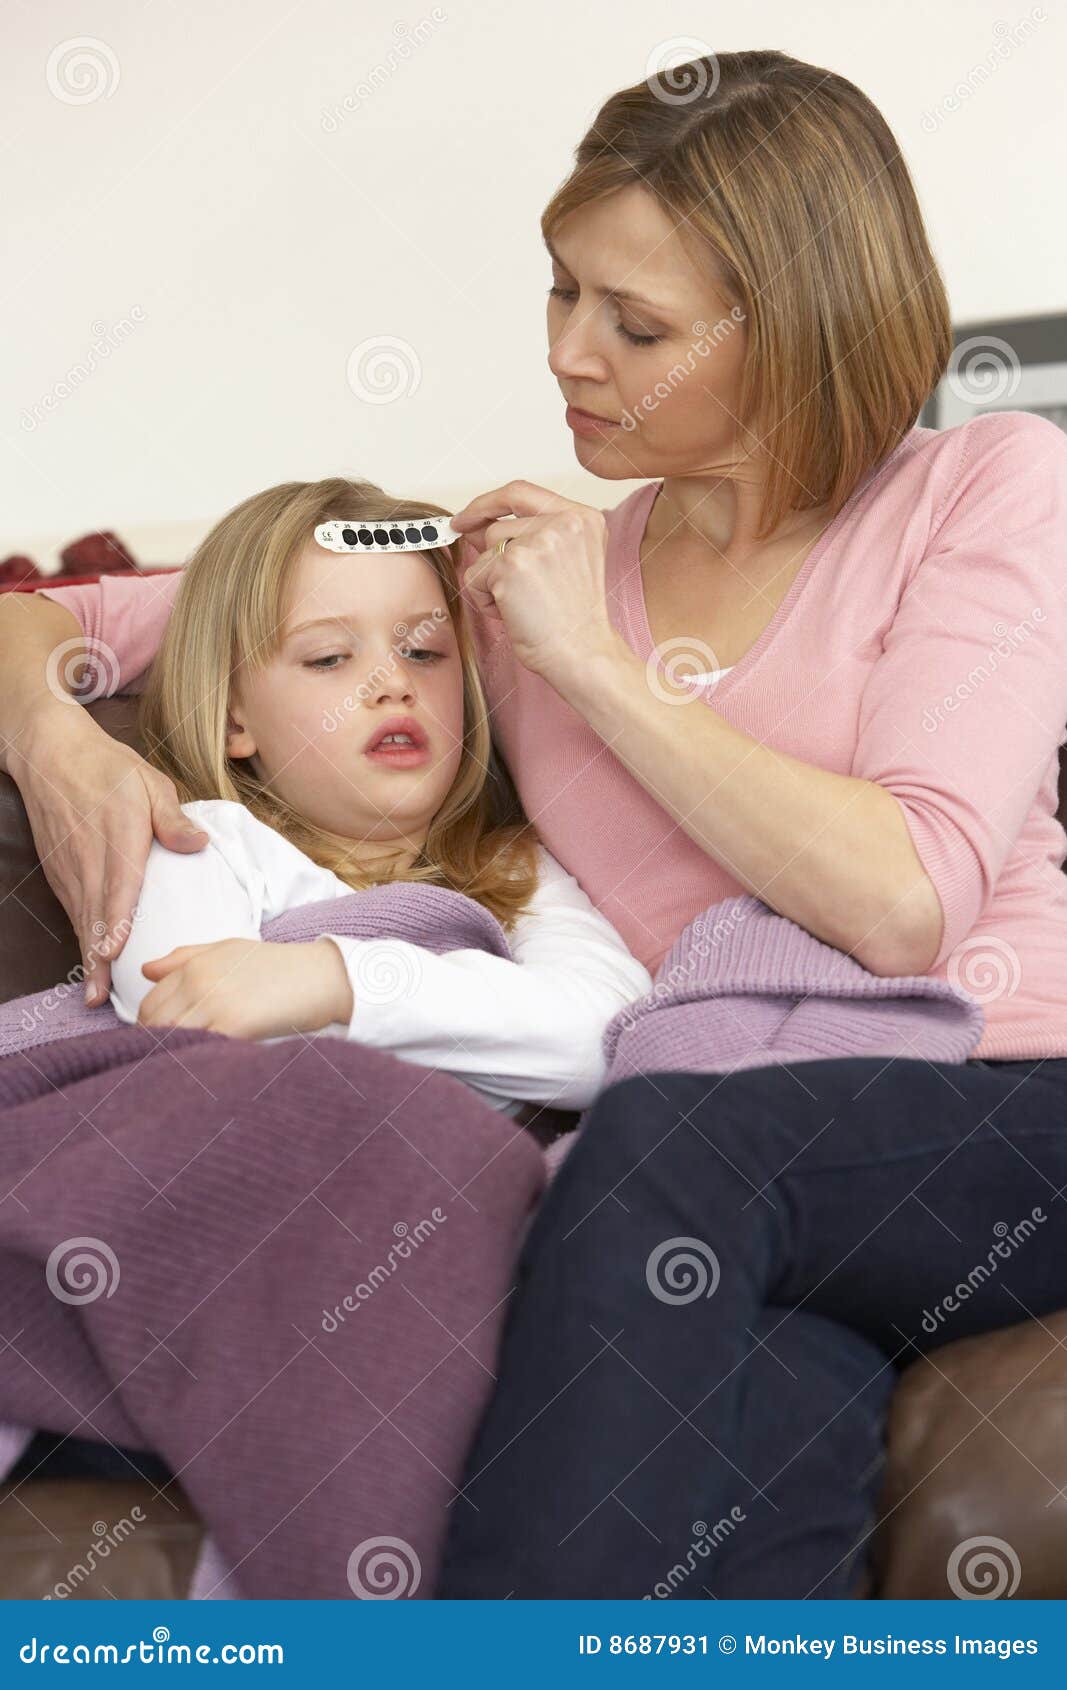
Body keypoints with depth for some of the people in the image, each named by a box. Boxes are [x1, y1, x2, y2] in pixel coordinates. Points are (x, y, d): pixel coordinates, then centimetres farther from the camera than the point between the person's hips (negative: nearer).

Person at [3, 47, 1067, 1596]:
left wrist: (594, 666, -6)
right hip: (717, 1180, 2)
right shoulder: (517, 569, 14)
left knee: (664, 1140, -33)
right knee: (776, 1406, -36)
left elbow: (903, 899, -10)